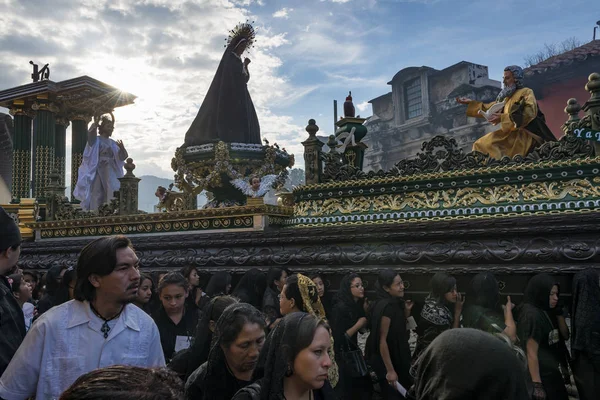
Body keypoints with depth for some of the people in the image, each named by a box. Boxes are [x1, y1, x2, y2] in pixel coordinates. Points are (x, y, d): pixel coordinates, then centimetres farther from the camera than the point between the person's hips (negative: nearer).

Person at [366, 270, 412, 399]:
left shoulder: (395, 303, 1)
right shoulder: (385, 307, -26)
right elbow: (382, 340, -26)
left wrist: (406, 312, -4)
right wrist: (390, 370, -24)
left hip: (397, 358, 9)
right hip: (387, 362, -9)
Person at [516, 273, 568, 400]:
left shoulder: (543, 312, 9)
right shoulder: (531, 315, -19)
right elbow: (531, 353, -22)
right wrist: (537, 384, -22)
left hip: (550, 372, 9)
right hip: (541, 375, -9)